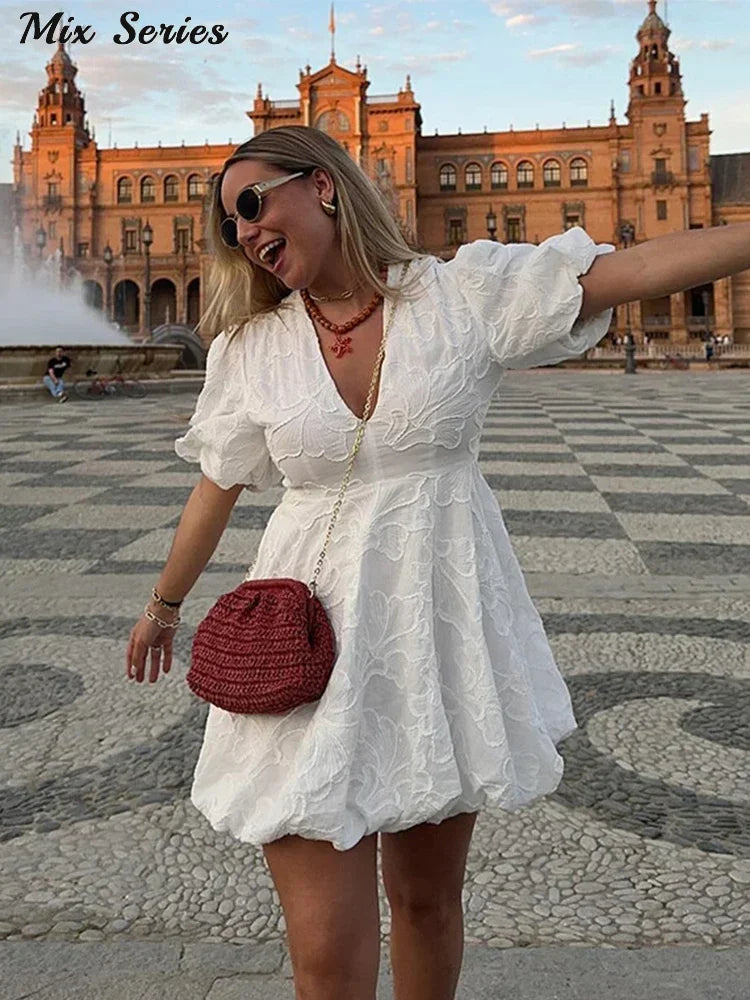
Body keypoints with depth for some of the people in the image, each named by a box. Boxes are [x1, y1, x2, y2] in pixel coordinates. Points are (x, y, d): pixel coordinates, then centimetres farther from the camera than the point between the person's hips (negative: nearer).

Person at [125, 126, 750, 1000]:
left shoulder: (467, 292, -3)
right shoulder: (248, 346, 3)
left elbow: (639, 267, -8)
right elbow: (217, 487, 14)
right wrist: (163, 605, 24)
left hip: (443, 628, 0)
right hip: (315, 641, 1)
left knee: (428, 900, 17)